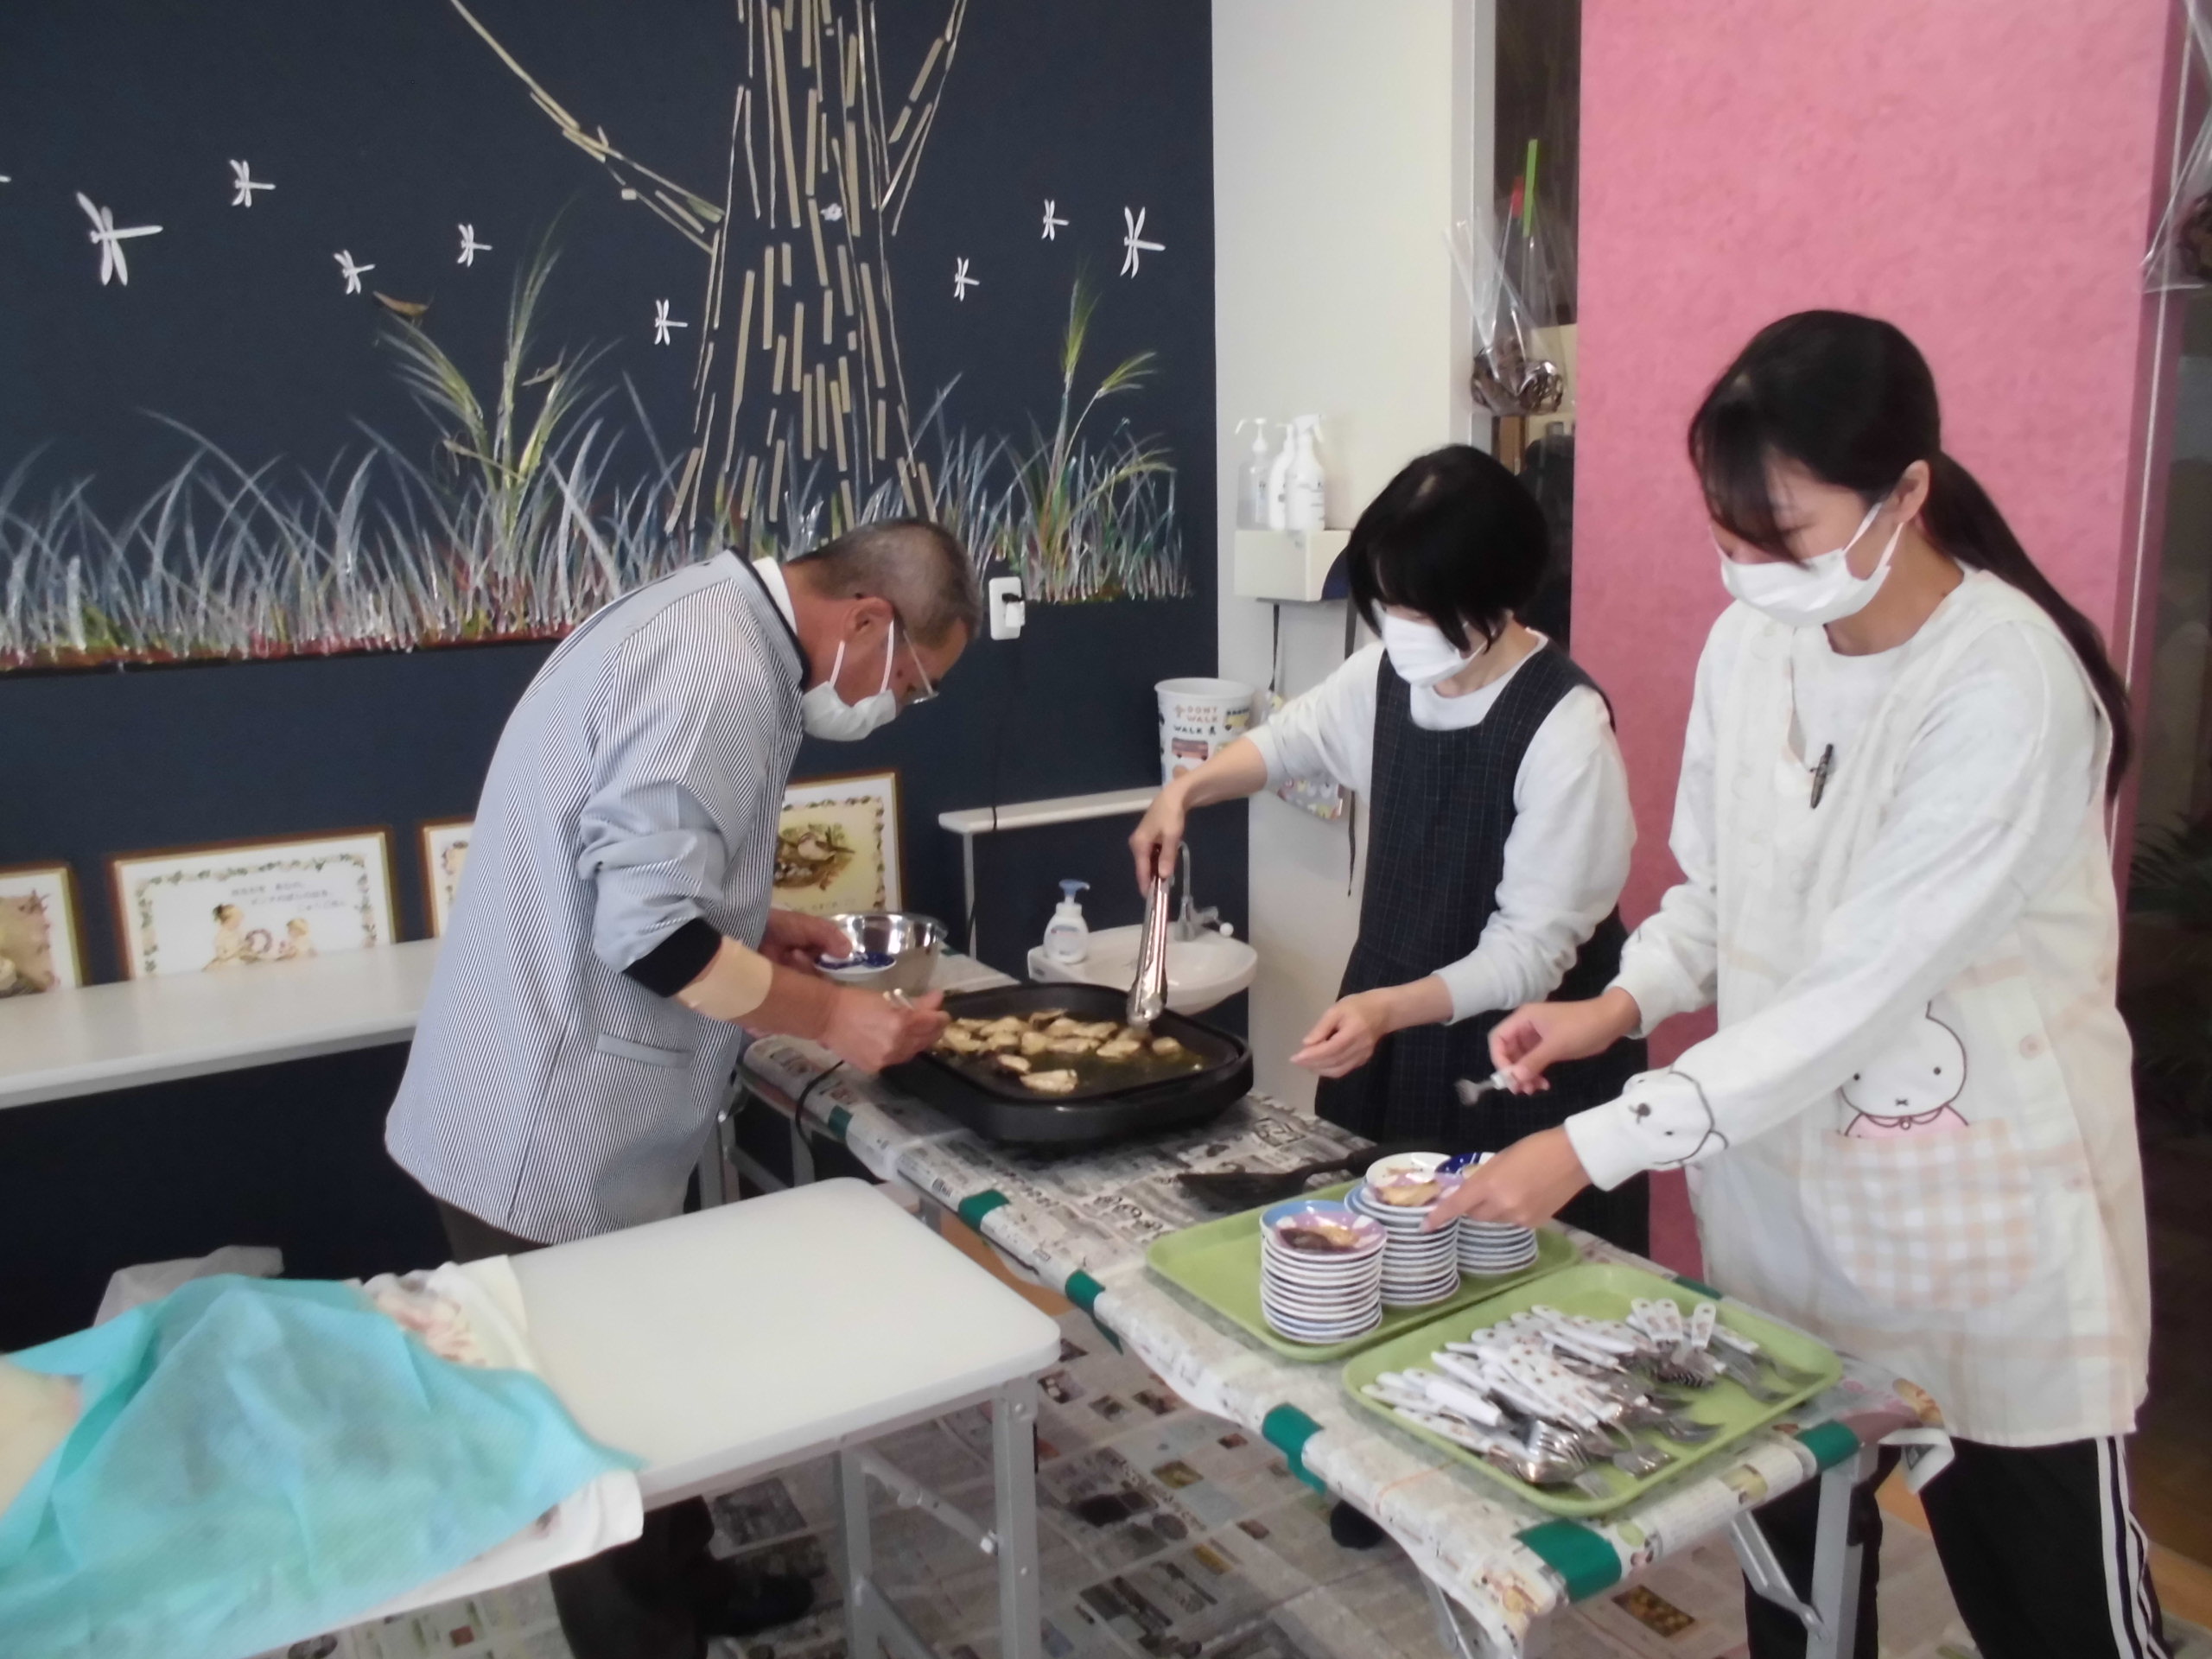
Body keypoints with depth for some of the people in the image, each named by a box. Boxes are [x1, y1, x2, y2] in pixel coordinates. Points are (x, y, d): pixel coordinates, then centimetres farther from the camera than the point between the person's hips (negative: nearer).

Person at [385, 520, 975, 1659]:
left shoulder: (709, 623, 10)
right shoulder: (721, 675, -24)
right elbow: (649, 932, -28)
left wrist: (755, 932, 10)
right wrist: (830, 1016, -18)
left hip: (557, 1115, 10)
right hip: (553, 1137, -10)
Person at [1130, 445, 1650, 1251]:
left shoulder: (1565, 727, -23)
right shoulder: (1389, 675, -3)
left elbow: (1533, 947, -23)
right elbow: (1293, 736, 18)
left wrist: (1389, 1008, -37)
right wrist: (1185, 791, 2)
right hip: (1394, 1013, 6)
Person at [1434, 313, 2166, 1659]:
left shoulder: (2008, 688, -23)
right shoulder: (1749, 644, -3)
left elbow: (1858, 994, -27)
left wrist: (1592, 1149, -28)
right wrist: (1621, 1004, -10)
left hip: (1984, 1206, -5)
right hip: (1782, 1183, 5)